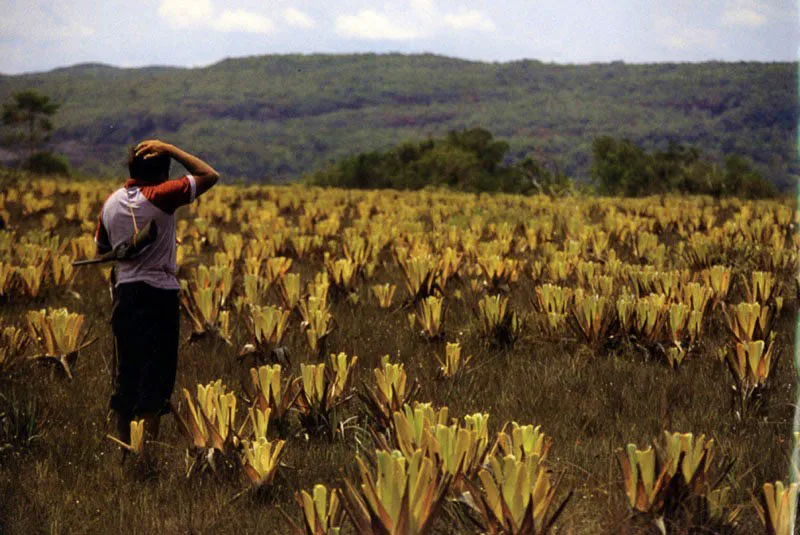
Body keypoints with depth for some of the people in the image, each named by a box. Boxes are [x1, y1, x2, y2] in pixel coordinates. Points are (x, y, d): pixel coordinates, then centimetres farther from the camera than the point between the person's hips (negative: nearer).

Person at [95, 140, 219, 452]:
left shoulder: (111, 203, 7)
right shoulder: (160, 197, -13)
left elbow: (102, 248, 18)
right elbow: (210, 176, -8)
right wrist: (170, 150, -6)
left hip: (123, 293, 6)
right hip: (158, 294, -6)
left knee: (126, 371, 13)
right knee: (156, 375, -2)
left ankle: (124, 444, 19)